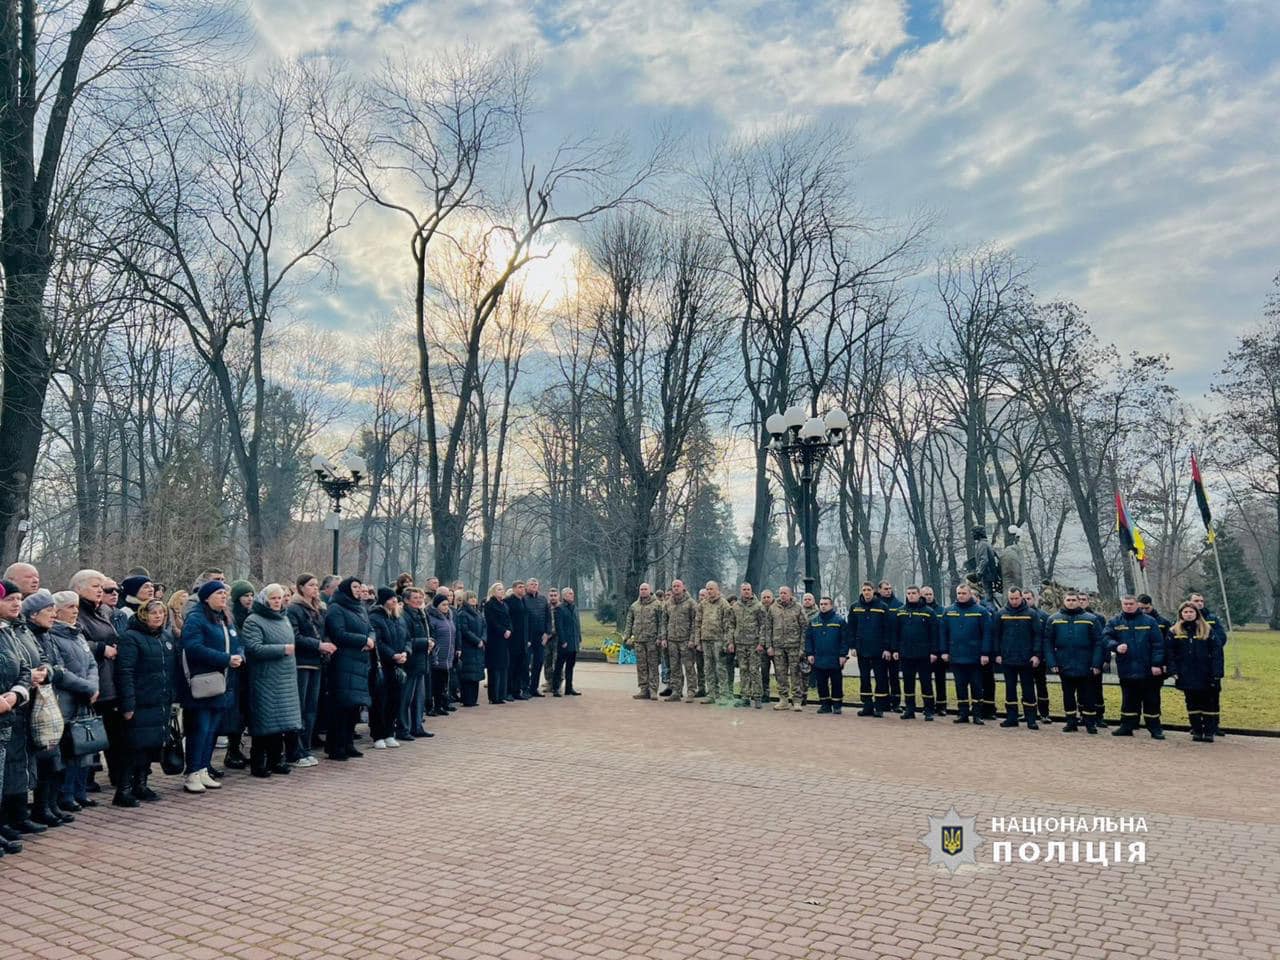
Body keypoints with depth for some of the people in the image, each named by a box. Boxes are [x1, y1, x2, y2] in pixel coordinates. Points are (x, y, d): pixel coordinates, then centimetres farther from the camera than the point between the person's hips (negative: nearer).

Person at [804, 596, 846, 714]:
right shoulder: (813, 621, 10)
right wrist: (809, 654, 2)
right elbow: (808, 638, 10)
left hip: (835, 660, -4)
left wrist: (843, 655, -10)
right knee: (821, 683, 8)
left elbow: (845, 639, -4)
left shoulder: (839, 620, -2)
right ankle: (825, 704, 17)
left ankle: (837, 705, 11)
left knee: (836, 683, 2)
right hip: (819, 660, 4)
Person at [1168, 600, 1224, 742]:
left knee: (1210, 703, 4)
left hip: (1206, 675, -1)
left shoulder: (1208, 630, -2)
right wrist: (1173, 671, -5)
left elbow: (1217, 652, -5)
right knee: (1192, 704, 8)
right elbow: (1170, 653, 4)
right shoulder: (1174, 631, 2)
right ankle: (1196, 731, 16)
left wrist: (1217, 674, -11)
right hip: (1187, 676, 1)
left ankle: (1209, 732, 12)